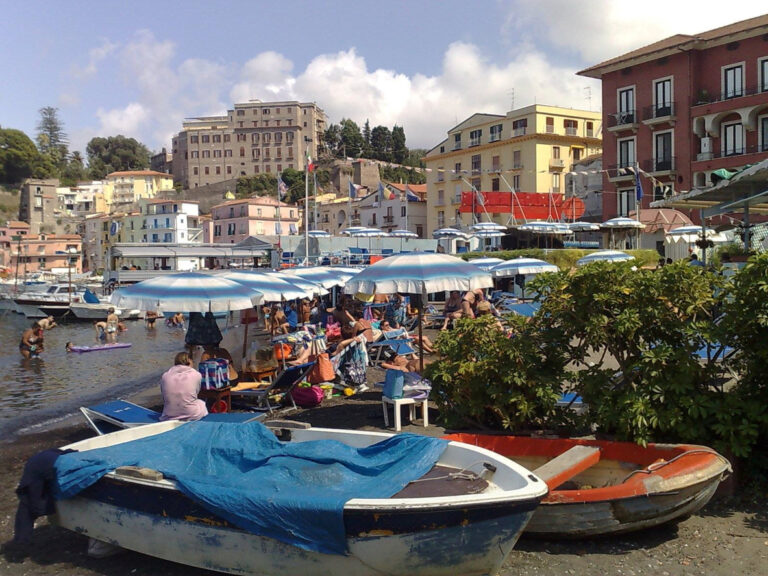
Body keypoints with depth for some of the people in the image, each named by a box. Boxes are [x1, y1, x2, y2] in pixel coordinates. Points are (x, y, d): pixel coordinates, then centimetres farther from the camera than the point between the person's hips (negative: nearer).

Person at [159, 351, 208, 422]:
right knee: (202, 402, 30)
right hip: (192, 416, -3)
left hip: (169, 417, 3)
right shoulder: (196, 374, -4)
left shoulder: (165, 376, 1)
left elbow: (164, 398, 7)